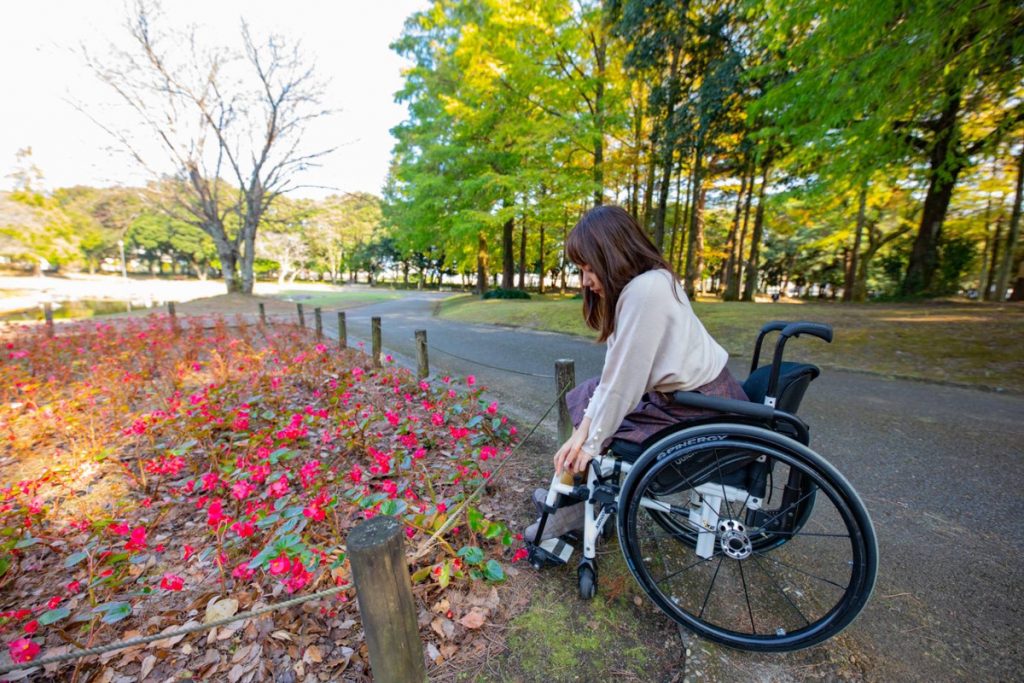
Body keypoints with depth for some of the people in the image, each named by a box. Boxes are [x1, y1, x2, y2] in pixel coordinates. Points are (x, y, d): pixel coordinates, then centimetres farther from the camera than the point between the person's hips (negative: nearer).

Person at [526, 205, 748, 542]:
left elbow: (623, 381, -23)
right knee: (586, 398, 12)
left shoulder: (644, 291, -25)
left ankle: (573, 511, 23)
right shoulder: (645, 283, 3)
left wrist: (591, 441, -10)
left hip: (702, 412, -9)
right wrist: (583, 429, -7)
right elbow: (615, 372, -1)